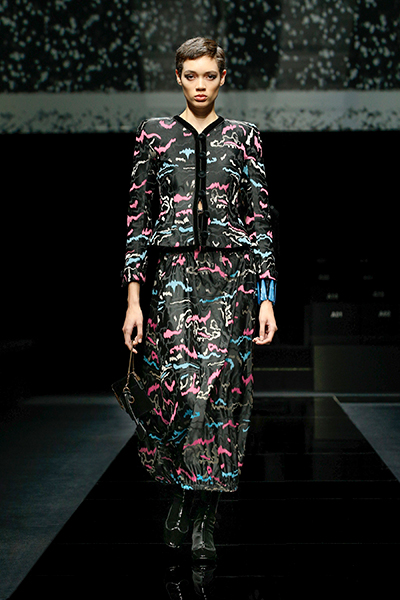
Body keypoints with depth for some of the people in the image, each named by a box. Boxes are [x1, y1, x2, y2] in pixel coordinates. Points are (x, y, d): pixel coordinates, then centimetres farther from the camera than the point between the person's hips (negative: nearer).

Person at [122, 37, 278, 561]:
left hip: (231, 277, 0)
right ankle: (180, 496, 16)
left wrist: (266, 298, 0)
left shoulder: (244, 138, 8)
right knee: (175, 386, -8)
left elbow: (260, 220, 6)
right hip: (173, 277, 0)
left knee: (221, 389, -5)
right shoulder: (154, 134, 8)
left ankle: (205, 521, 4)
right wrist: (134, 297, 0)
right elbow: (139, 217, 6)